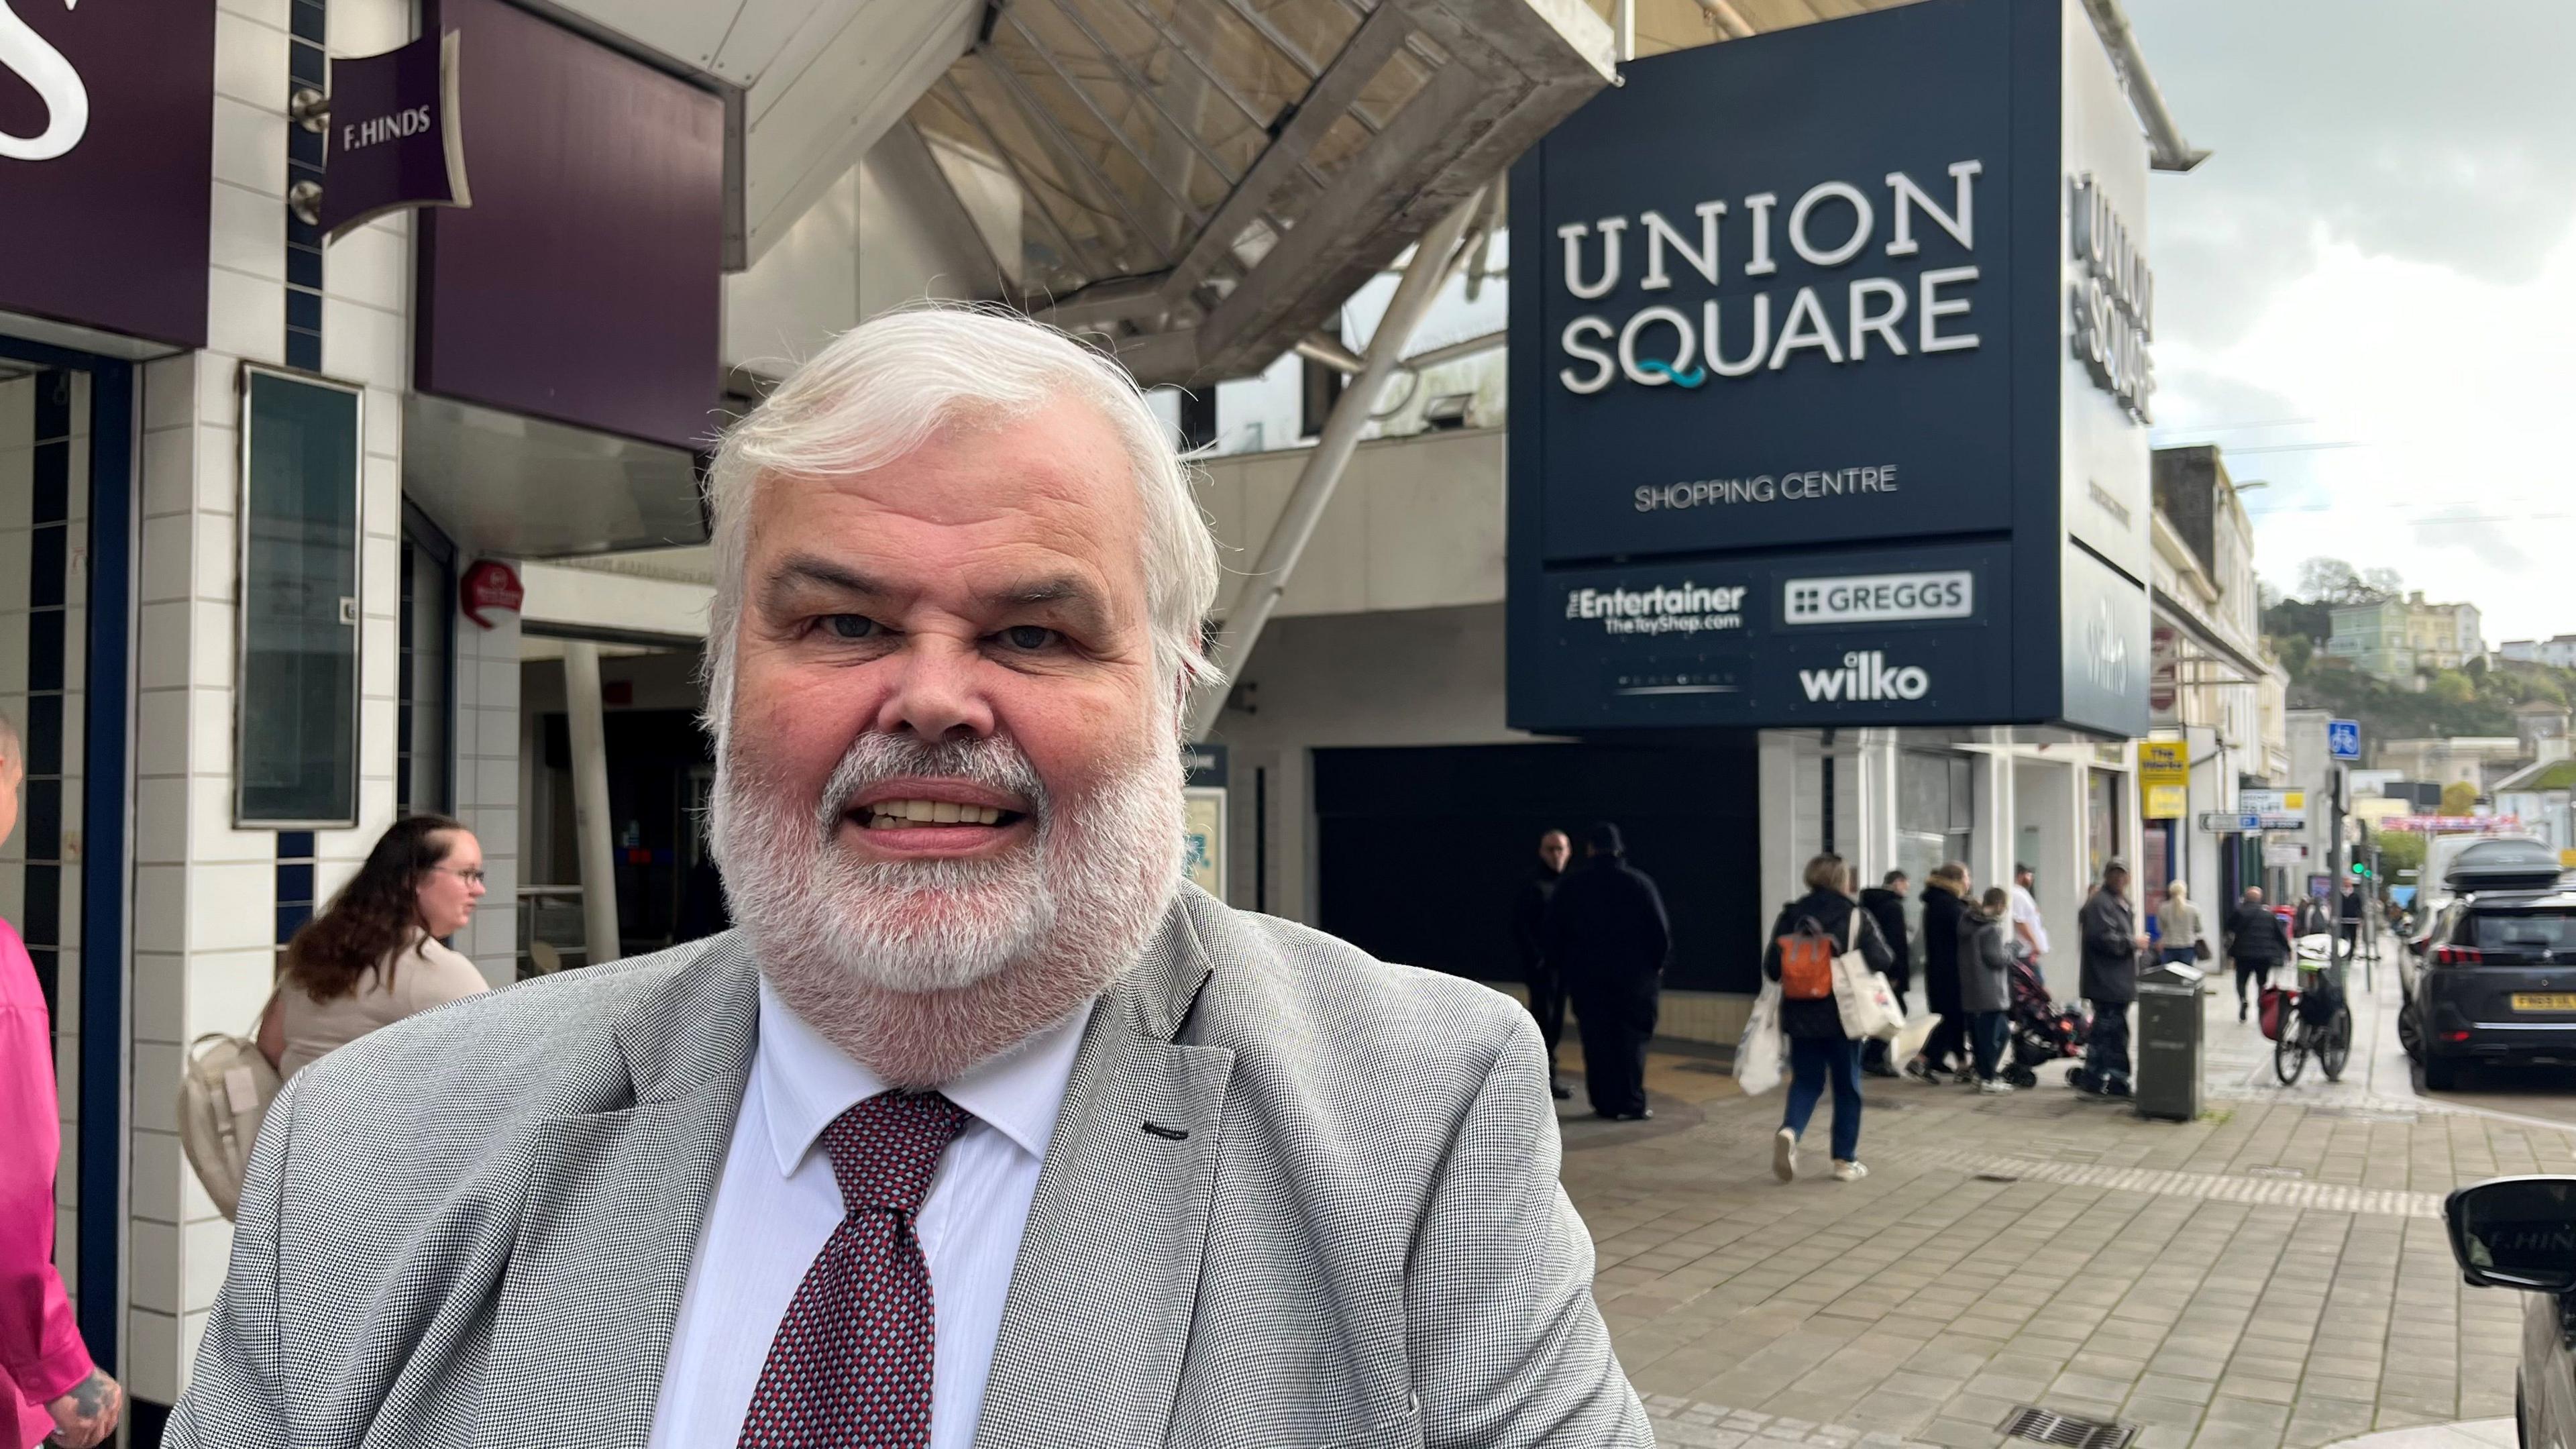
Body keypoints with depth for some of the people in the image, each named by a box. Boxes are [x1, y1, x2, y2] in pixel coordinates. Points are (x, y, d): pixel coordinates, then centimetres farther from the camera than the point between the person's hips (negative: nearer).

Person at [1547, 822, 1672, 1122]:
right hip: (1633, 974, -1)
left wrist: (1564, 964, 15)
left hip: (1586, 976, 2)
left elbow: (1554, 931, 5)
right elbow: (1661, 931, -6)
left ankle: (1604, 1103, 7)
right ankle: (1630, 1104, 1)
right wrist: (1656, 963, 8)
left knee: (1597, 1041, 7)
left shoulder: (1571, 884, 1)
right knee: (1631, 1039, 4)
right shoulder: (1638, 883, -6)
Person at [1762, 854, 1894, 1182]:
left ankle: (1789, 1131, -17)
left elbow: (1771, 967, -1)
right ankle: (1845, 1160, 13)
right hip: (1843, 1015, -2)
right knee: (1847, 1087, 11)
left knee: (1806, 1082, 11)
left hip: (1800, 1015, 2)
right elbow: (1881, 960, -9)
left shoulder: (1790, 915, 0)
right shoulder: (1855, 915, -6)